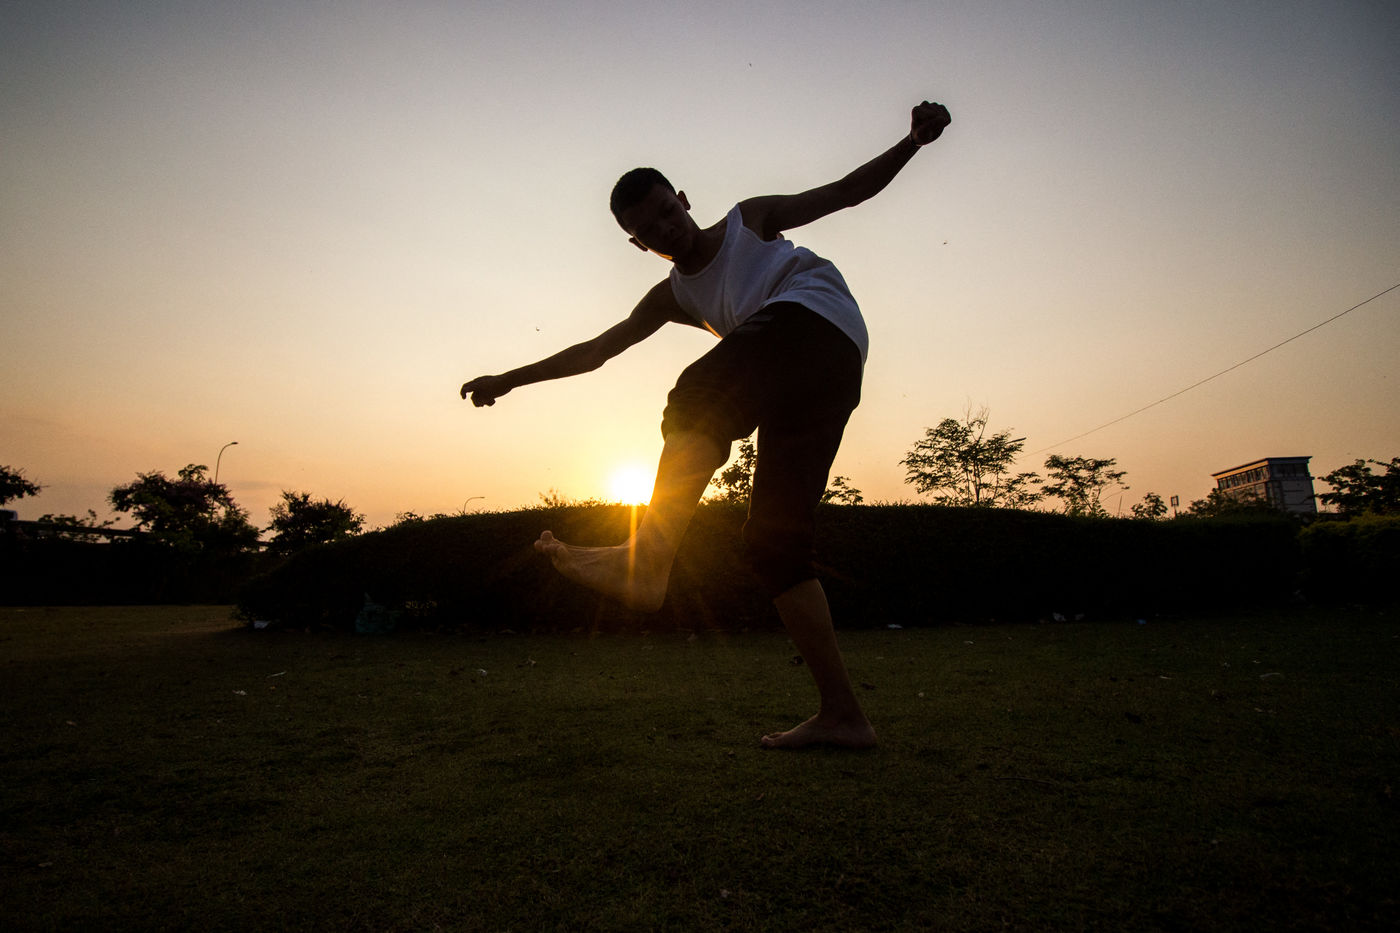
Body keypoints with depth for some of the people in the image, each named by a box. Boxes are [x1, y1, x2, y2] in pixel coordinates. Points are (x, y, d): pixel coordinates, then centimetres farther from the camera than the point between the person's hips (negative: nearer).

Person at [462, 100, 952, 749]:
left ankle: (645, 563, -40)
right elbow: (597, 350, 25)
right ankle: (842, 715, -2)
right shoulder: (673, 298, 27)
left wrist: (913, 140, 2)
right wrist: (510, 379, 23)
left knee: (697, 402, -31)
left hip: (818, 323, -6)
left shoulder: (750, 219, 18)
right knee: (772, 539, -3)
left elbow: (845, 191, 16)